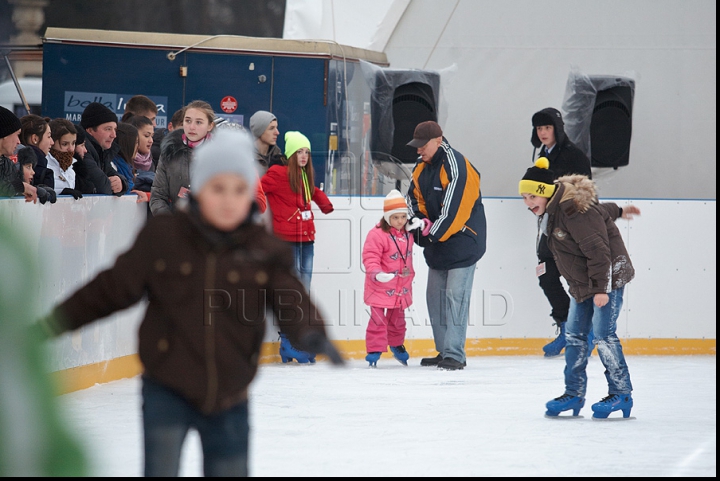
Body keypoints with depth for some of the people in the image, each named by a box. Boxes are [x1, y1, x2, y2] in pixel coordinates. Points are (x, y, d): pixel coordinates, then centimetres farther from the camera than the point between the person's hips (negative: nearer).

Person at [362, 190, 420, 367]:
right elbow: (370, 257, -22)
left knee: (398, 318, 20)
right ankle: (374, 350, -3)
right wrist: (376, 273, -38)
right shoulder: (377, 234, -18)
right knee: (378, 319, -8)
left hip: (401, 288, 7)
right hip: (380, 287, -7)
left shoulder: (407, 234, 5)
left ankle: (397, 345, 38)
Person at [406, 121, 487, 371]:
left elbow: (454, 210, -26)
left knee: (455, 295, -13)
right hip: (438, 241, 9)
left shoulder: (457, 167, -21)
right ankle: (444, 351, 19)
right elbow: (415, 198, 16)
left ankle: (455, 354, -14)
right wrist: (419, 221, -3)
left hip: (463, 240, -9)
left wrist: (433, 234, -19)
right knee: (435, 295, 10)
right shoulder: (421, 167, 7)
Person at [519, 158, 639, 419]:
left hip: (608, 277, -10)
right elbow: (598, 210, 22)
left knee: (603, 334, -12)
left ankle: (621, 394, -5)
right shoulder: (556, 209, 5)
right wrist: (618, 211, 40)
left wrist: (601, 288, -27)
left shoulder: (574, 211, -26)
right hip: (581, 283, 10)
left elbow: (597, 250, -27)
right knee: (574, 336, 8)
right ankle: (574, 393, 14)